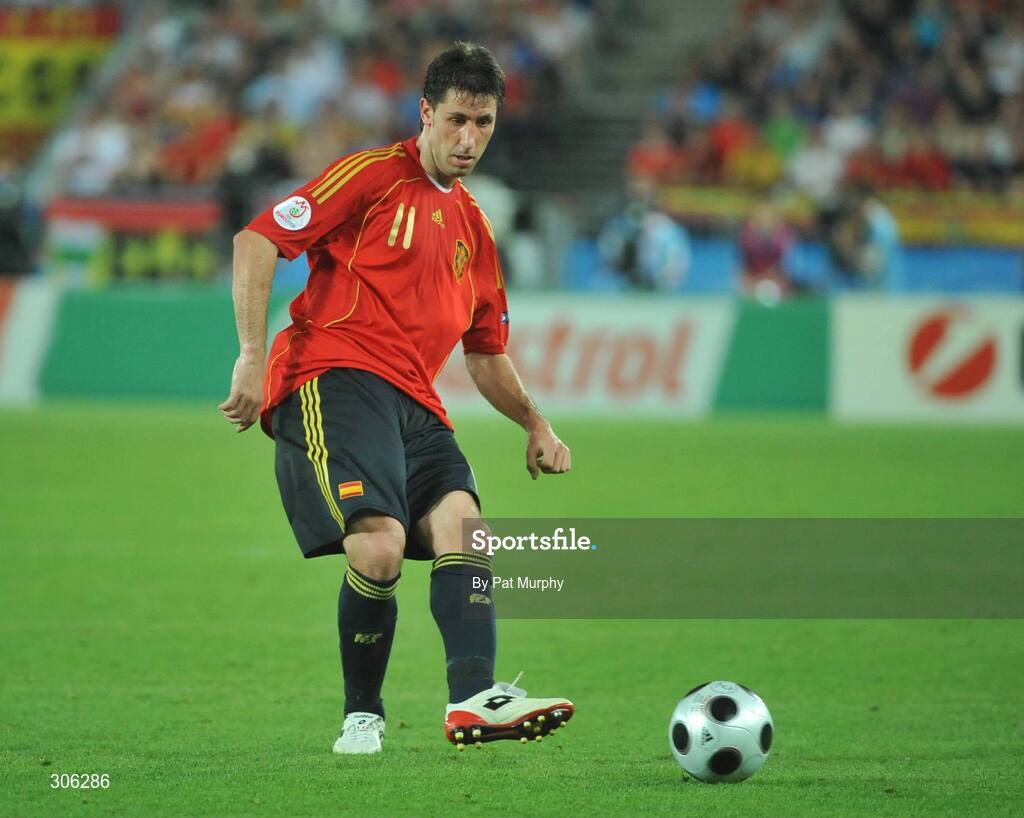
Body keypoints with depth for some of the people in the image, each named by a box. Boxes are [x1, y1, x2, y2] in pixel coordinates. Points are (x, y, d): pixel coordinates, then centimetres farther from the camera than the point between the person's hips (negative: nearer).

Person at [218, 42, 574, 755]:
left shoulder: (474, 229, 24)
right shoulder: (374, 175, 1)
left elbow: (487, 354, 32)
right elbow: (258, 240, -5)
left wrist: (534, 423, 16)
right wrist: (252, 357, -13)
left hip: (414, 404, 7)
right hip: (334, 377, -7)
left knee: (460, 522, -20)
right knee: (380, 547, -25)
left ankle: (475, 698, -36)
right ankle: (362, 716, -7)